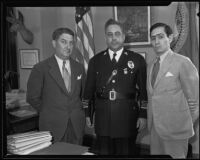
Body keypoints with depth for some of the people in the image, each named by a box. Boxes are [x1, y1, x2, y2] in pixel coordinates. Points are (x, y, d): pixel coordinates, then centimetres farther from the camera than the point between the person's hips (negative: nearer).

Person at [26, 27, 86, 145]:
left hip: (77, 125, 3)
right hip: (52, 126, -3)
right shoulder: (41, 68, -6)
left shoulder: (79, 68, 7)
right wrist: (48, 112, 3)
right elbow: (32, 97, -1)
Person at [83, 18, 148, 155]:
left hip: (127, 118, -1)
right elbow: (89, 90, 10)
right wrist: (87, 113, 8)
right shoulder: (95, 60, 7)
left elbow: (144, 90, 1)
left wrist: (143, 115, -3)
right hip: (102, 119, 2)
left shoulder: (137, 60, 1)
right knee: (103, 152, 10)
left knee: (126, 153, 10)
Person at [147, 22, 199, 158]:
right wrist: (151, 121, 7)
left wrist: (186, 124, -2)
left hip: (175, 130, -6)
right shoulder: (151, 66, 11)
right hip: (155, 128, 6)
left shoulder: (182, 62, -12)